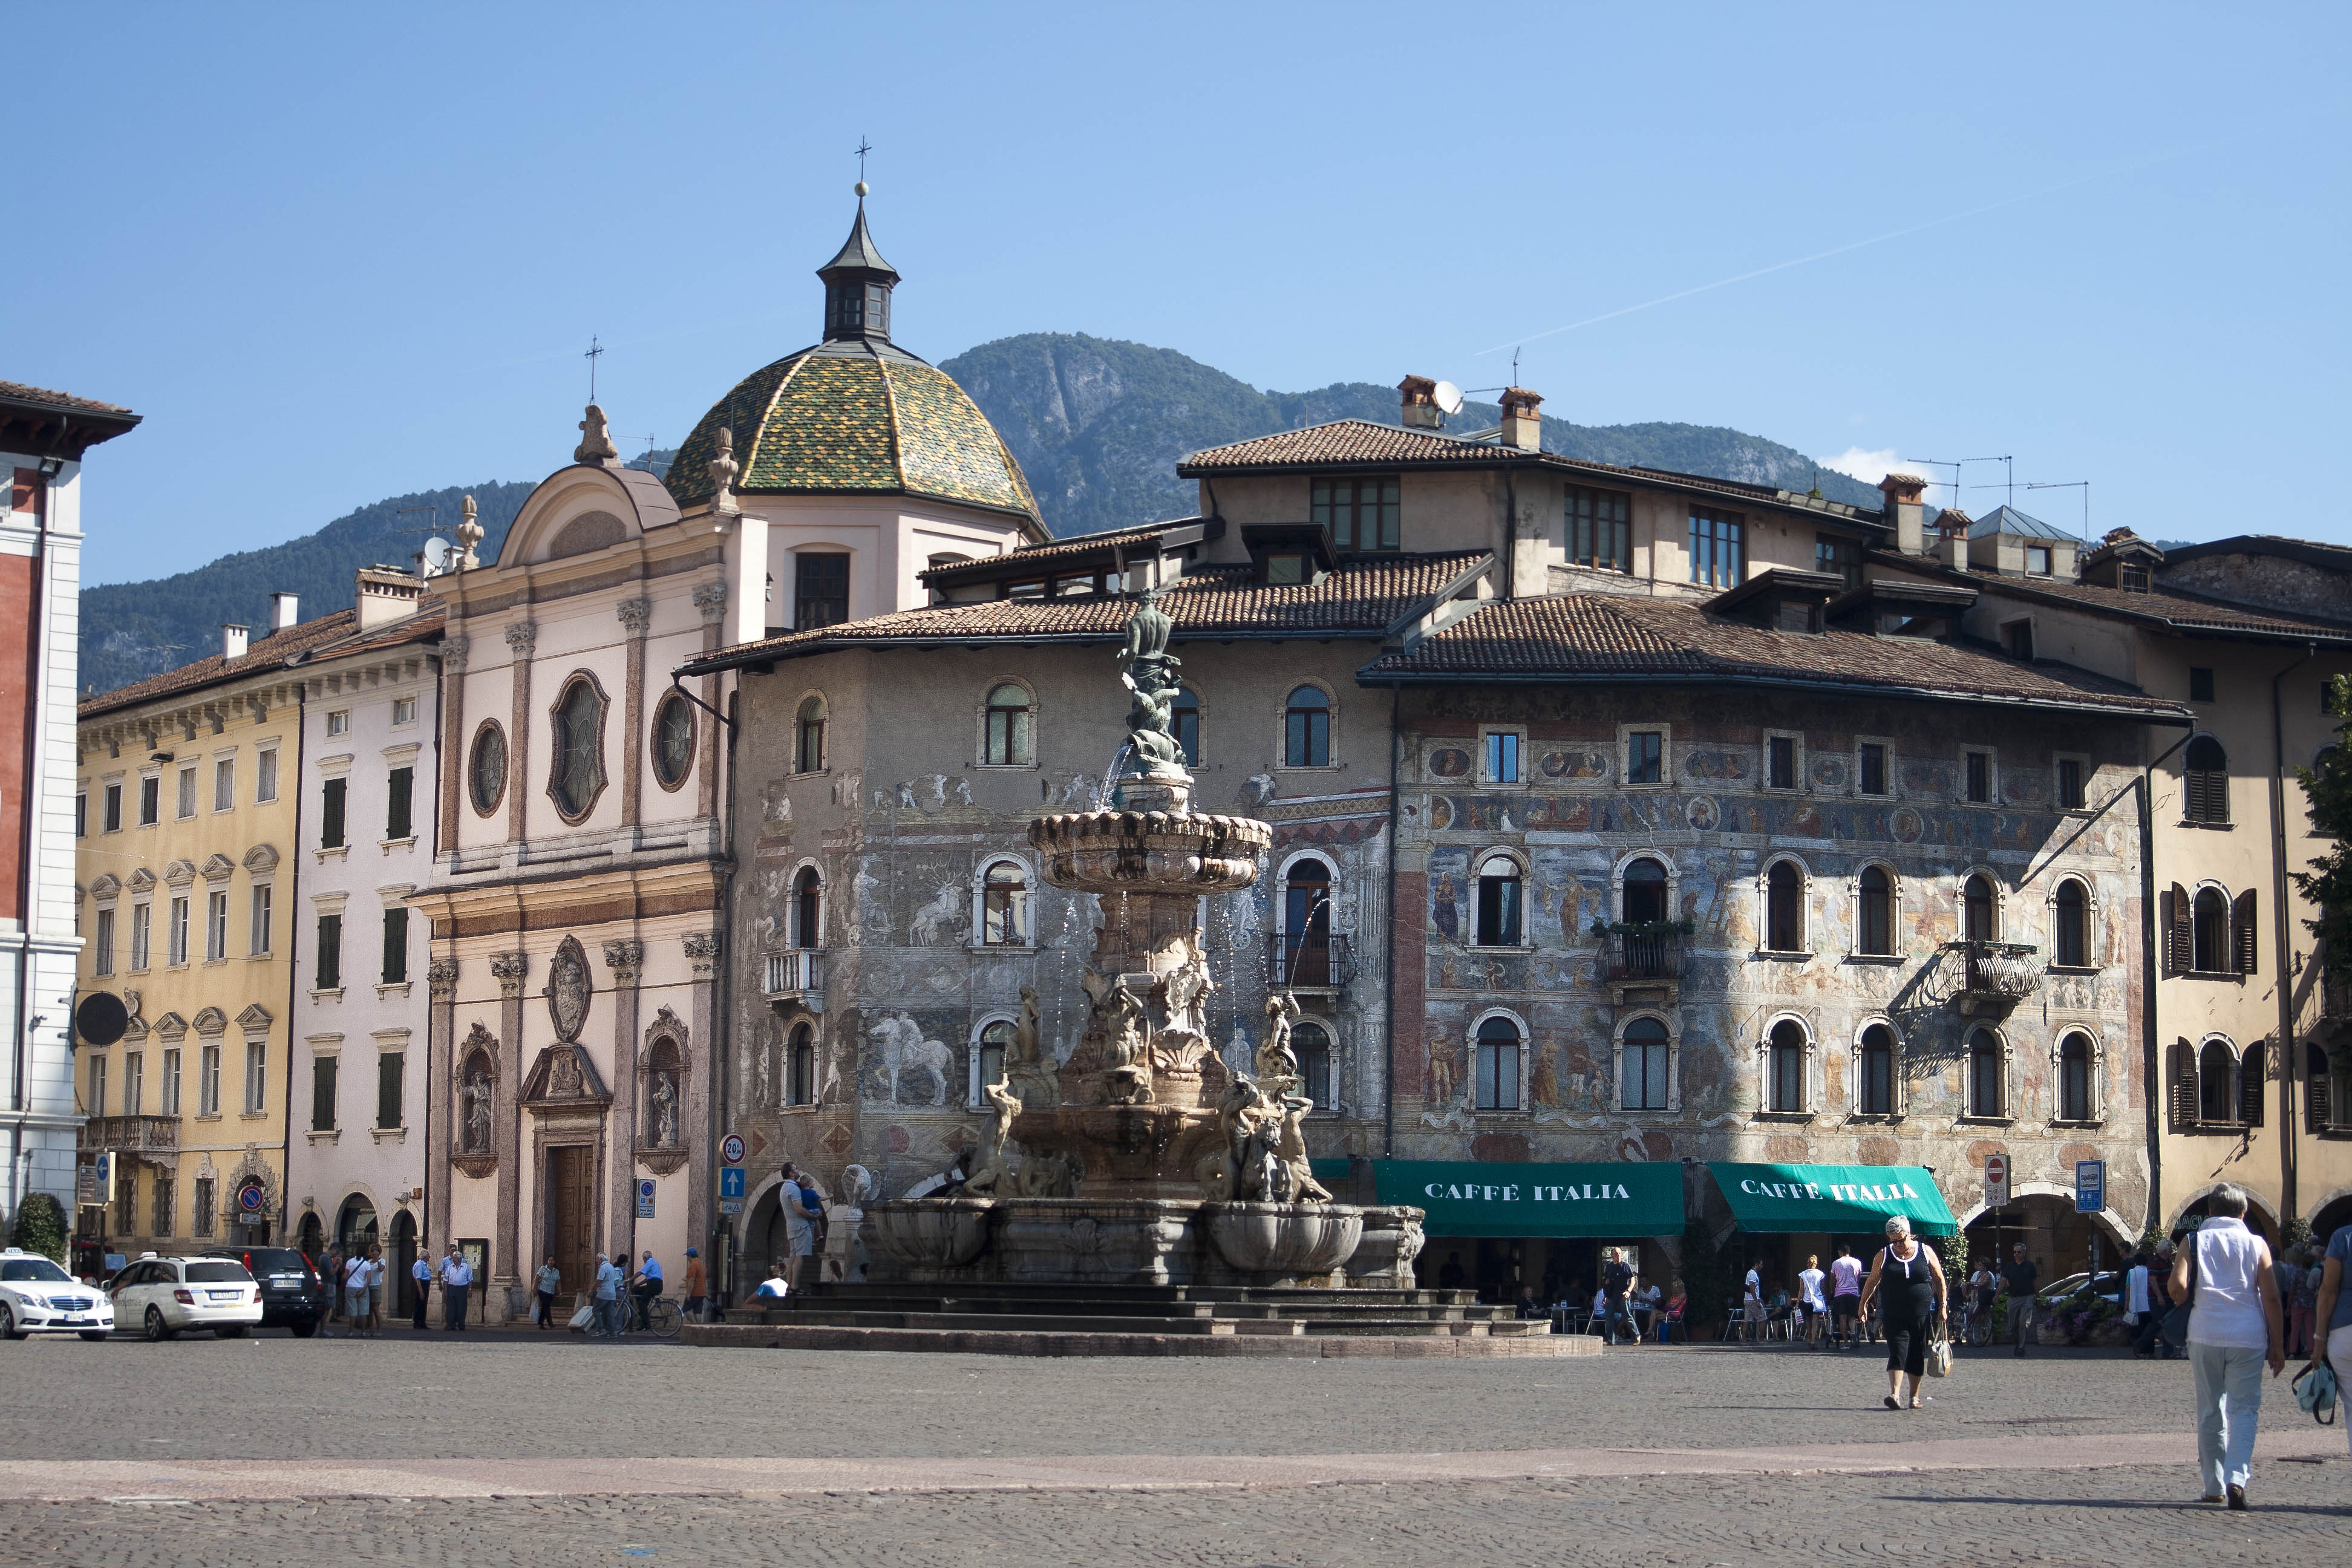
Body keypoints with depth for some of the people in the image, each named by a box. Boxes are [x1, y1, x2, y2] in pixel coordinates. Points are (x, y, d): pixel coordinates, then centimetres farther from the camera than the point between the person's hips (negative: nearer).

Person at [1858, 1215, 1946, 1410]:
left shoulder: (1926, 1252, 4)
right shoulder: (1884, 1255, 4)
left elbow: (1939, 1280, 10)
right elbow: (1872, 1281, 13)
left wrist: (1942, 1305, 6)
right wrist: (1864, 1303, 8)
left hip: (1922, 1313, 1)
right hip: (1894, 1315, -1)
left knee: (1918, 1355, 6)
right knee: (1898, 1351, -14)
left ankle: (1914, 1396, 19)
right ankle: (1895, 1394, -23)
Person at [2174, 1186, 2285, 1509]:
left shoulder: (2194, 1242, 6)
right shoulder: (2256, 1244, 4)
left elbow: (2178, 1285, -8)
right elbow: (2271, 1296, -2)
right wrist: (2277, 1345, 2)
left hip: (2205, 1336, 1)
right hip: (2248, 1337, -1)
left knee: (2210, 1411, 12)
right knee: (2244, 1409, 1)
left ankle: (2214, 1486, 17)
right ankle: (2237, 1478, -19)